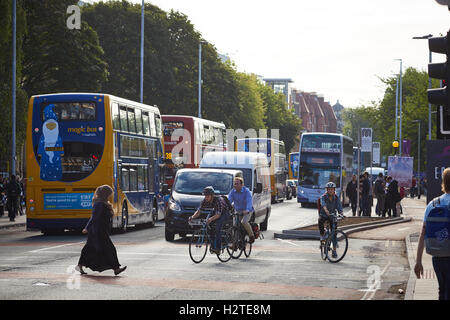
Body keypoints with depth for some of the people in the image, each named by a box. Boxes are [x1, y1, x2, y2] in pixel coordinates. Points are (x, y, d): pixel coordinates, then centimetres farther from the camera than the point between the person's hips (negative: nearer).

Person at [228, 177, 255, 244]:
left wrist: (247, 210, -44)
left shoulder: (246, 191, -14)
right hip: (238, 211, 5)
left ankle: (251, 236, -10)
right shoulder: (233, 191, 1)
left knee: (244, 222, -30)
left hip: (246, 211, -5)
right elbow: (229, 200, -7)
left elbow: (249, 201, -27)